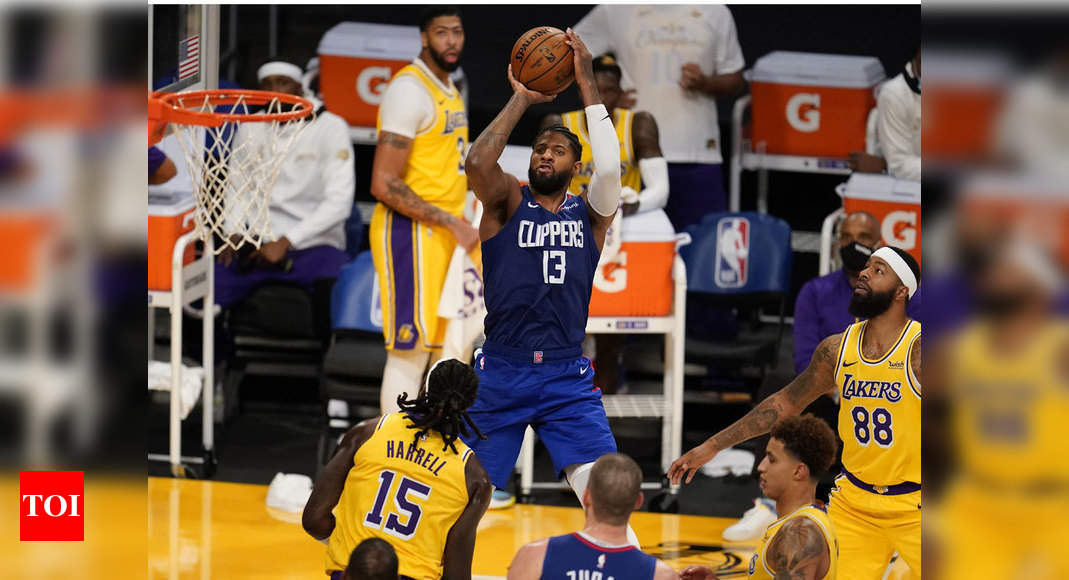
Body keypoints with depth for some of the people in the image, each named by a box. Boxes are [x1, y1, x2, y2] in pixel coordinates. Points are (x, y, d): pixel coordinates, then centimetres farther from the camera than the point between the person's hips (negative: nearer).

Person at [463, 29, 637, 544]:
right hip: (501, 373, 0)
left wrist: (588, 85, -14)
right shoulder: (508, 204, 4)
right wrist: (521, 99, -11)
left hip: (567, 377, 0)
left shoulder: (590, 212, 7)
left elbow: (609, 168, -15)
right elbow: (477, 163, -18)